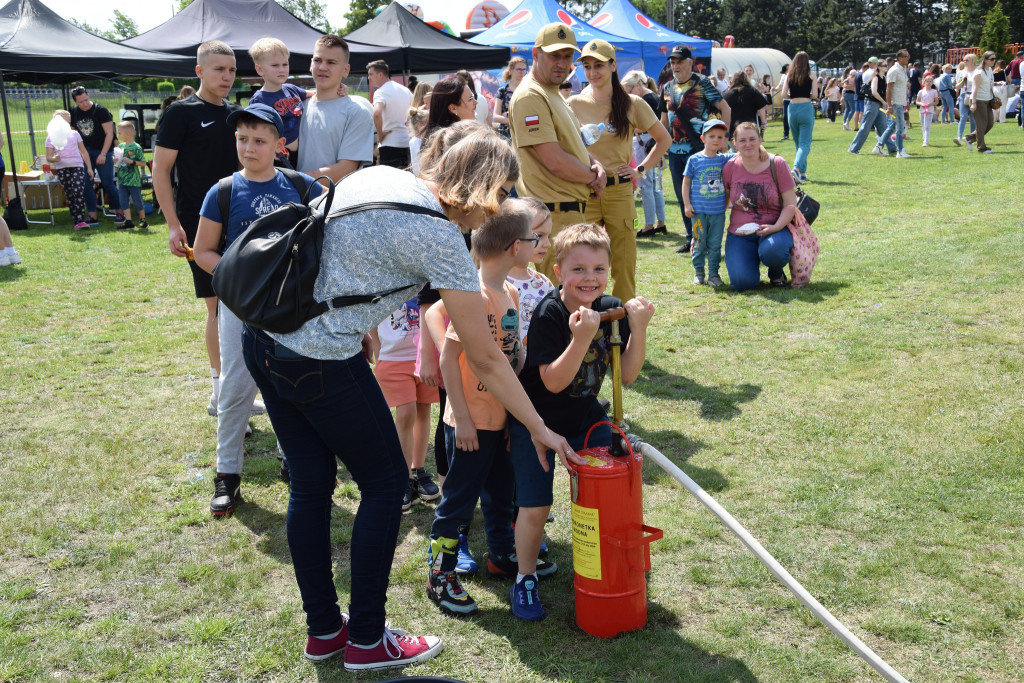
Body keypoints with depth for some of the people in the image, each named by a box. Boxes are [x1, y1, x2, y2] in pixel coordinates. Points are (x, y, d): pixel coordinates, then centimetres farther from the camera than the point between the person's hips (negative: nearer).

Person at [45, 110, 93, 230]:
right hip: (62, 168, 0)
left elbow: (84, 151, 18)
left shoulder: (74, 134, 14)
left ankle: (80, 220, -21)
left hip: (77, 166, 0)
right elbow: (48, 157, 6)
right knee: (69, 195, -2)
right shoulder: (51, 137, 9)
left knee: (79, 192, -17)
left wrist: (89, 168, 12)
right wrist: (54, 159, -18)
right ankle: (76, 221, -1)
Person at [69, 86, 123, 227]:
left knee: (108, 184, -5)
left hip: (102, 151, -4)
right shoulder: (74, 113, 6)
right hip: (84, 151, 5)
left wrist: (103, 154, -15)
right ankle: (93, 217, 4)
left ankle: (119, 213, 8)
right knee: (86, 185, -1)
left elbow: (109, 134, -10)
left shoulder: (100, 110, -9)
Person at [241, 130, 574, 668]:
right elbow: (485, 360, -10)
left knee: (310, 485, 18)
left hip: (262, 335, 8)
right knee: (385, 482, 10)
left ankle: (323, 630, 33)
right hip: (320, 359, -8)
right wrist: (540, 430, 1)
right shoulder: (441, 239, -13)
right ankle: (367, 640, 20)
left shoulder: (377, 175, 9)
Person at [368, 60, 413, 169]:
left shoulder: (381, 92, -12)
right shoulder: (405, 90, 13)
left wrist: (380, 135, -19)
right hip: (407, 143, 8)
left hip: (389, 144, -8)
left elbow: (377, 113, -31)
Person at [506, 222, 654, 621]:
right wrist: (581, 338, -40)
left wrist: (638, 328, -22)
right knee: (534, 506, -7)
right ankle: (525, 580, 17)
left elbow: (626, 376, -8)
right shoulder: (549, 314, -23)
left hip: (584, 414, 5)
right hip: (536, 419, -5)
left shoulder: (611, 310, -7)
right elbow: (554, 382, -28)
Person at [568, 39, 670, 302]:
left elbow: (663, 139, 12)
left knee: (623, 260, 3)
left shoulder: (632, 104, 2)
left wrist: (641, 169, 3)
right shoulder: (574, 105, 3)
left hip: (619, 190, 0)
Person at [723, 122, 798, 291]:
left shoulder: (777, 164, -4)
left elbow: (790, 204, -4)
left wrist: (775, 227, -21)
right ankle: (751, 260, 16)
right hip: (740, 234, 1)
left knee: (772, 250, -39)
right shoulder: (730, 168, 0)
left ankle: (776, 271, 1)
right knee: (742, 283, -22)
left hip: (774, 229, -1)